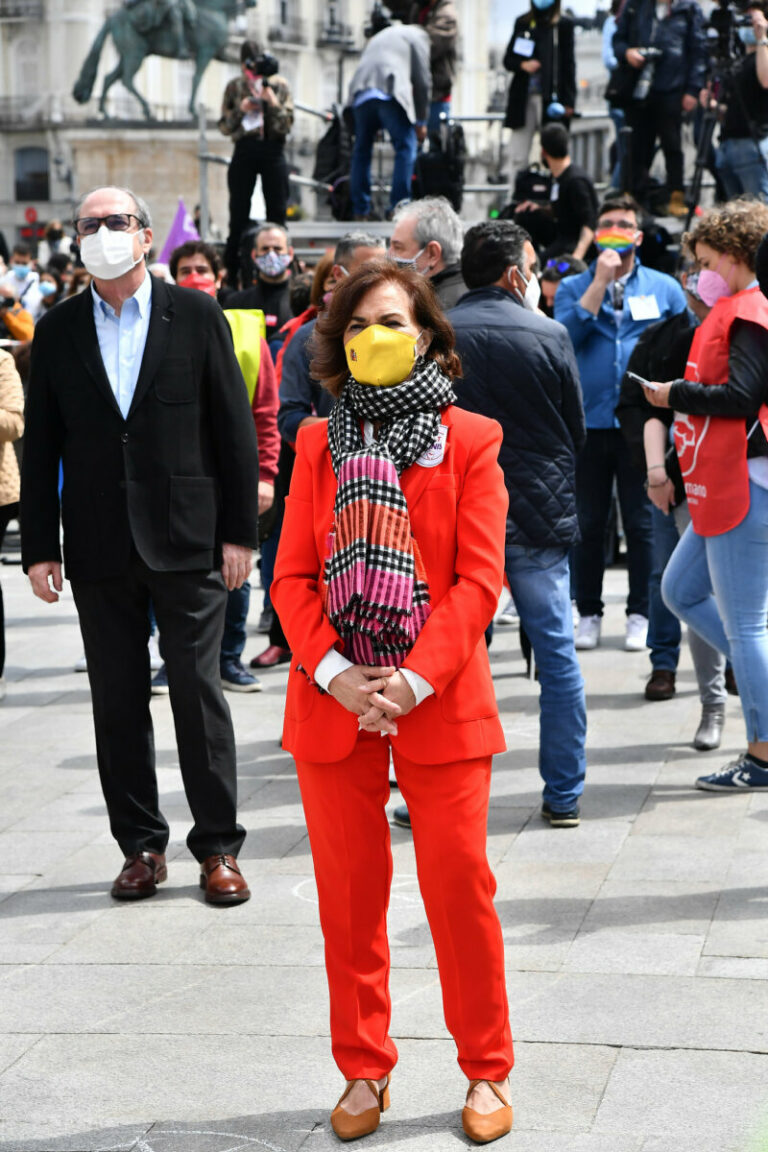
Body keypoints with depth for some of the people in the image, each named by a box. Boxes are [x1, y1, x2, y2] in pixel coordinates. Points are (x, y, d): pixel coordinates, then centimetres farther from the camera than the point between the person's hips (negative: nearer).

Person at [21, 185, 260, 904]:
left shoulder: (196, 317, 2)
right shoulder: (58, 331, 7)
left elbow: (235, 430, 1)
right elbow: (40, 448, 7)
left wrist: (239, 532, -3)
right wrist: (38, 546, 1)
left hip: (186, 542, -2)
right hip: (98, 549, 2)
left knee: (199, 694, 1)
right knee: (117, 702, 7)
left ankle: (218, 847, 11)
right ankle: (141, 845, 18)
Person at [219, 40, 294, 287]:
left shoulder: (280, 85, 4)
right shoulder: (235, 87, 6)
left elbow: (287, 125, -2)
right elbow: (224, 127, 5)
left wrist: (273, 102, -16)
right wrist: (240, 110, -11)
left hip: (273, 150, 0)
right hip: (245, 151, 0)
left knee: (277, 213, -1)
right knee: (239, 214, 0)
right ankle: (232, 274, 5)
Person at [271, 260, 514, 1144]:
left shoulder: (469, 441, 0)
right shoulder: (318, 445, 9)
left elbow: (479, 577, -6)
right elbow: (292, 576, 4)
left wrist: (414, 679, -16)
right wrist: (335, 673, -11)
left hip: (439, 700, -3)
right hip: (332, 701, 3)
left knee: (460, 888, 2)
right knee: (348, 896, 9)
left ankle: (486, 1071, 19)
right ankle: (363, 1071, 24)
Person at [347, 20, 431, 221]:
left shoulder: (379, 37, 37)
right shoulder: (417, 36, 18)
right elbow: (422, 81, 10)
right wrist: (421, 121, 13)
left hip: (360, 94, 6)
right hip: (389, 93, -6)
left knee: (362, 150, 11)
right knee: (406, 147, 0)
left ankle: (360, 209, 10)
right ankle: (399, 206, -8)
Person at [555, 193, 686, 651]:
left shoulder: (664, 288, 8)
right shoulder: (574, 288, 8)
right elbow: (567, 335, -10)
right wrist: (601, 280, -11)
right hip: (589, 422, 1)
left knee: (641, 522, 1)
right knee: (589, 523, 6)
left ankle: (641, 615, 11)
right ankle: (589, 613, 16)